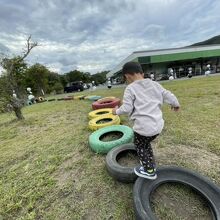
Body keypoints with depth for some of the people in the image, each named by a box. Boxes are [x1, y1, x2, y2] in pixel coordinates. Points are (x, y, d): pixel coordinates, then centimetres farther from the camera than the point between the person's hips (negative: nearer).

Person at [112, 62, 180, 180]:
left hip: (144, 126, -7)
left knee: (139, 145, 20)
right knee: (146, 143, 30)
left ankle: (149, 171, 29)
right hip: (158, 124, 7)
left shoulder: (130, 88, -8)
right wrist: (175, 104, 32)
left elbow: (126, 108, -14)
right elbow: (168, 95, 13)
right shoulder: (154, 84, 9)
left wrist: (117, 111, 6)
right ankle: (151, 164, 45)